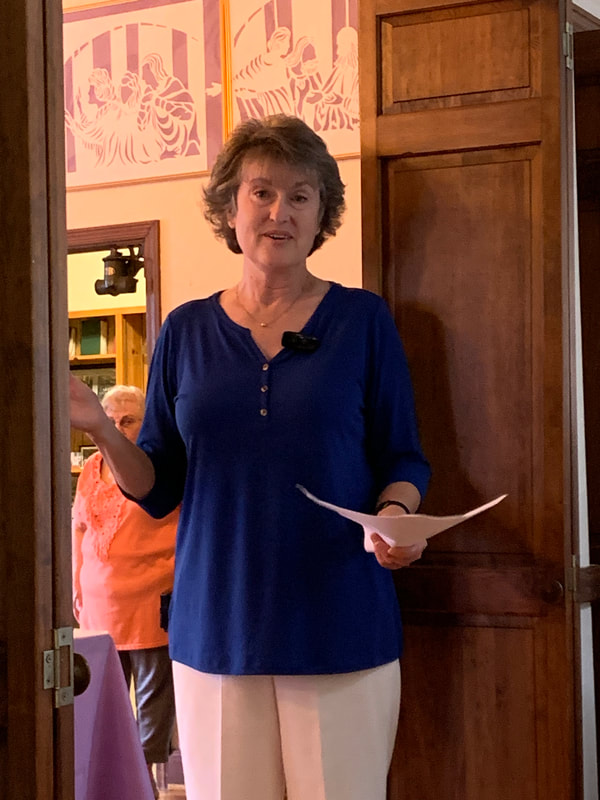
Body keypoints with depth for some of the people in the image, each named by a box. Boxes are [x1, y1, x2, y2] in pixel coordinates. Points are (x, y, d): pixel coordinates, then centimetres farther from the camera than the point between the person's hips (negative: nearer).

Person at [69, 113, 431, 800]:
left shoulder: (362, 319, 3)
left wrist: (395, 514, -16)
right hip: (216, 628, 2)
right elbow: (158, 489, 9)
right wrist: (100, 430, -9)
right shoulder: (187, 331, 8)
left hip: (340, 627, -1)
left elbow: (403, 459, 5)